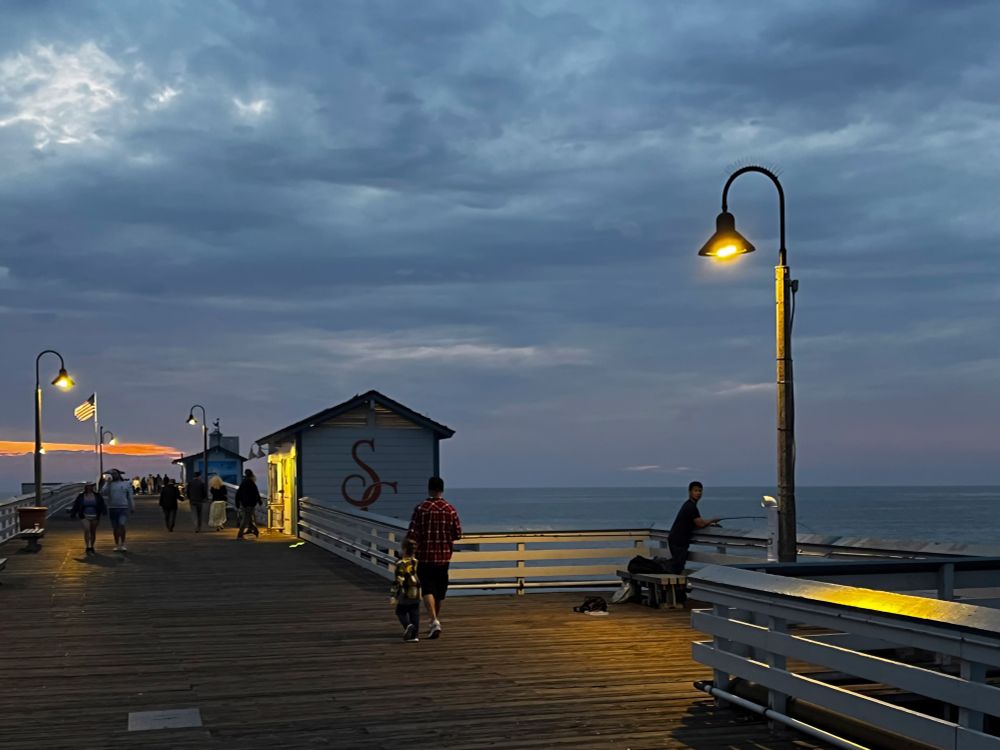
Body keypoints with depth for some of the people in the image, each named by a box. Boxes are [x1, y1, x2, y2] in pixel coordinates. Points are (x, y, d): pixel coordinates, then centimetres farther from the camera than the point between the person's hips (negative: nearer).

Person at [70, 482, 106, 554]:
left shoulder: (97, 495, -1)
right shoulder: (81, 496, -1)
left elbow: (102, 504, -9)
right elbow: (76, 505, 3)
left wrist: (103, 511, -24)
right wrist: (73, 514, -1)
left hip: (95, 517, 1)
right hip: (85, 517, -1)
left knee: (93, 532, 10)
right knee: (86, 530, -17)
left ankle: (92, 548, 25)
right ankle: (87, 548, -13)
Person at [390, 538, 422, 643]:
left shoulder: (401, 564, -15)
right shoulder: (418, 563, 2)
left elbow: (398, 581, -17)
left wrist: (392, 595, -12)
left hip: (404, 596, -4)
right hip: (416, 595, 5)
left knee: (400, 612, 11)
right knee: (415, 614, 10)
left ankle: (408, 625, -14)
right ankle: (415, 635, 8)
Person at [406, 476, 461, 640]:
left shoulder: (421, 509, -10)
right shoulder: (450, 509, -2)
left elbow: (412, 534, -12)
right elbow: (458, 534, 1)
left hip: (425, 555, -3)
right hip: (444, 555, 3)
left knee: (427, 589, -1)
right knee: (440, 591, 15)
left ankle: (434, 621, -20)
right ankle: (434, 623, 26)